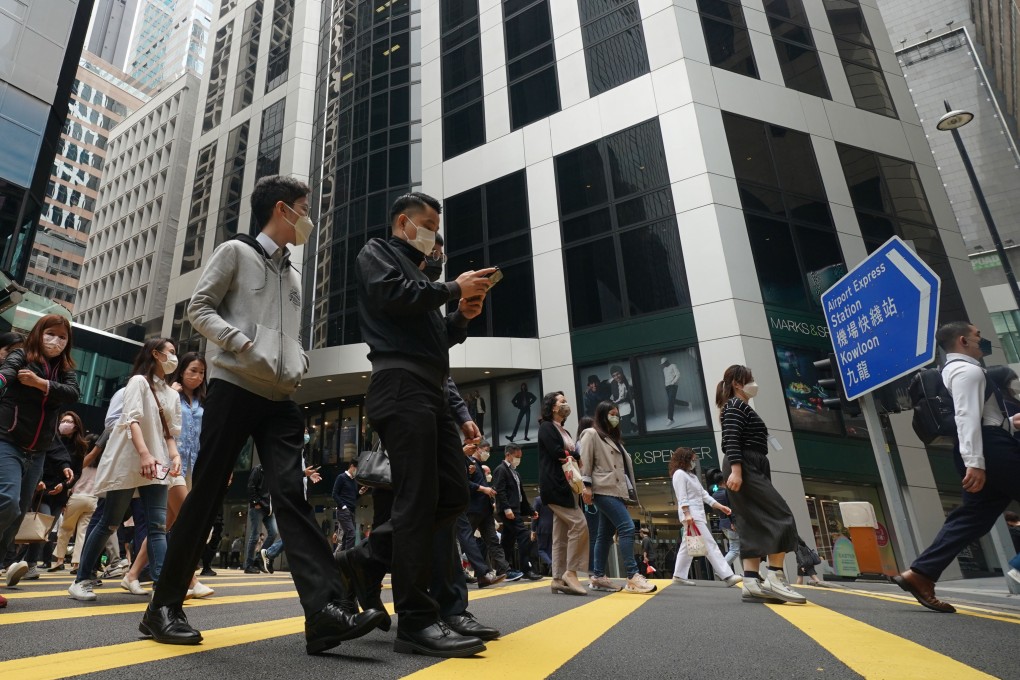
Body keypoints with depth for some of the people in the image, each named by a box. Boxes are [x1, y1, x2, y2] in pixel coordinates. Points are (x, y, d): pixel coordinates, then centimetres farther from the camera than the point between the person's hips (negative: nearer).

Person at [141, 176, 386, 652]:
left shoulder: (292, 275, 22)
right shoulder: (235, 251, 5)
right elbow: (199, 309, -2)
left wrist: (298, 363, 6)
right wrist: (244, 345, -16)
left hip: (280, 399, 5)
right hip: (233, 388, -5)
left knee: (292, 495, -7)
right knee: (206, 495, 0)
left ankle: (323, 612, -15)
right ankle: (163, 607, 17)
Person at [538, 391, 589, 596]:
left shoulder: (564, 432, 24)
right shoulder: (546, 427, -3)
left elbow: (577, 456, 15)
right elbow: (557, 453, -16)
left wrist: (569, 455, -5)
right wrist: (573, 456, -1)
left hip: (567, 486, 9)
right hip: (555, 485, -9)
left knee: (562, 534, 6)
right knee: (579, 524, -16)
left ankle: (558, 579, 9)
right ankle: (570, 572, -8)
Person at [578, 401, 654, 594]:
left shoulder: (614, 438, 25)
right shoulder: (591, 434, -1)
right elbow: (584, 462, -8)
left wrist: (627, 491, 17)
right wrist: (586, 486, -16)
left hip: (616, 490, 9)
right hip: (604, 490, -9)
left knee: (606, 534, 8)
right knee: (627, 528, -17)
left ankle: (597, 576, 12)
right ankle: (633, 576, -17)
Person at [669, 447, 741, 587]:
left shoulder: (692, 475, 22)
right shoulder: (679, 474, -7)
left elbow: (704, 494, 20)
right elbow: (682, 496, -15)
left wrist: (720, 506, 12)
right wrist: (687, 514, -23)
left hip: (698, 514, 10)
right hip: (690, 514, -10)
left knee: (688, 545, 10)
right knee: (709, 544, -11)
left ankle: (679, 575, 13)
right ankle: (727, 575, -12)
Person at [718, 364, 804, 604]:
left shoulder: (741, 408, 26)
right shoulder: (736, 406, -4)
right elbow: (731, 440, -18)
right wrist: (735, 469, -29)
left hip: (752, 470, 10)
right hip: (744, 469, -10)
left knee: (756, 526, 2)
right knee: (781, 517, -14)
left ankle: (751, 583, -4)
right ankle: (774, 578, -17)